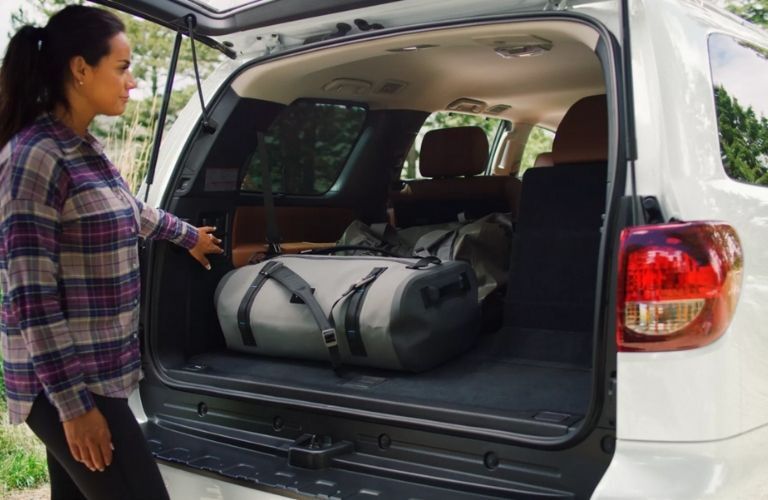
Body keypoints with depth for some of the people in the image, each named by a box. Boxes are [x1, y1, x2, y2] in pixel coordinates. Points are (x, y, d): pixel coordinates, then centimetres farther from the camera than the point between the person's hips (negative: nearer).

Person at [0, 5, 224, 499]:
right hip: (68, 384, -9)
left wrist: (188, 235, 45)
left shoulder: (85, 149, 9)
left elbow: (127, 211, 30)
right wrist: (72, 401, -19)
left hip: (96, 372, 9)